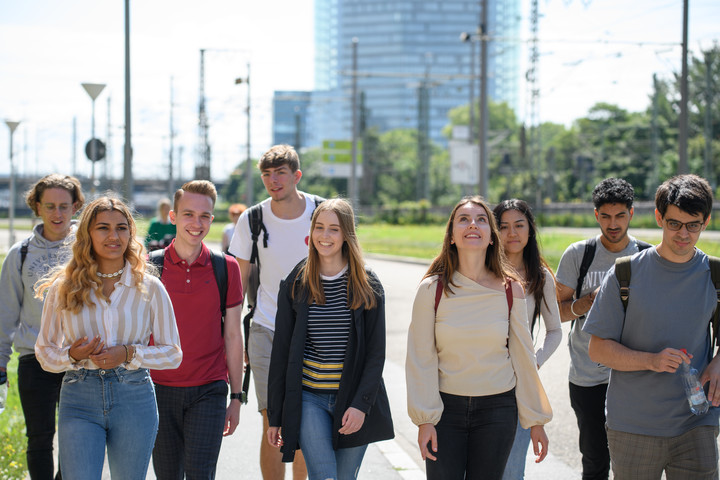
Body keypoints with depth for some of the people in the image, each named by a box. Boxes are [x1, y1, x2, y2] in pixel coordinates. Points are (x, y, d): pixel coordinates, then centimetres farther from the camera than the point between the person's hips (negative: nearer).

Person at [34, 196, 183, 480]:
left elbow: (172, 354, 5)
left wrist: (129, 354, -12)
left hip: (134, 400, 0)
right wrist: (73, 355, -13)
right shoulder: (63, 288, 3)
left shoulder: (149, 288, 2)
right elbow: (44, 351, 9)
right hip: (79, 400, 0)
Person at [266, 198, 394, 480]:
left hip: (354, 401, 1)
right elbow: (281, 351, 6)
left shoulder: (368, 287, 2)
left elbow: (376, 352, 0)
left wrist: (361, 404, -12)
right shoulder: (295, 285, 3)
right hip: (309, 399, -1)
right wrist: (275, 416, 5)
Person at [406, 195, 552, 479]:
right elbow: (420, 358, -4)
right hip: (446, 407, -1)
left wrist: (536, 420, 6)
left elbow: (523, 356, 4)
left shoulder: (510, 290, -1)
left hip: (498, 407, 1)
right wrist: (424, 419, -8)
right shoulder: (432, 289, -5)